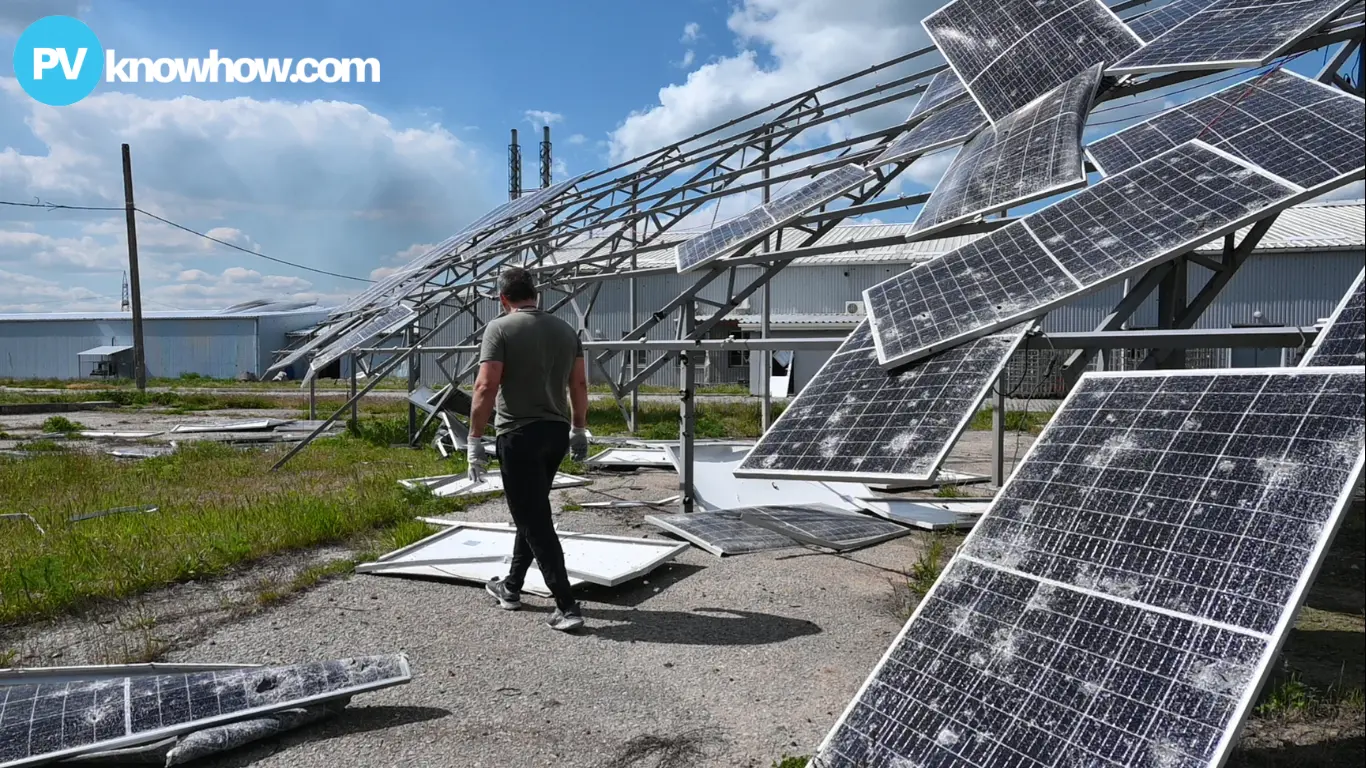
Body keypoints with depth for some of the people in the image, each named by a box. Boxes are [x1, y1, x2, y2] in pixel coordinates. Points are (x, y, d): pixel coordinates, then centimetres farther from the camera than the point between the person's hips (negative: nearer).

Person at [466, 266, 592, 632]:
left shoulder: (500, 328, -9)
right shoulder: (565, 329, 9)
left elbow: (486, 387, -16)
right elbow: (579, 385, 11)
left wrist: (474, 440, -11)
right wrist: (579, 429, 20)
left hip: (519, 435, -7)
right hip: (557, 433, 7)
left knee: (534, 520, -1)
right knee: (532, 511, 21)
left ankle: (568, 607, -1)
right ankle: (511, 588, 34)